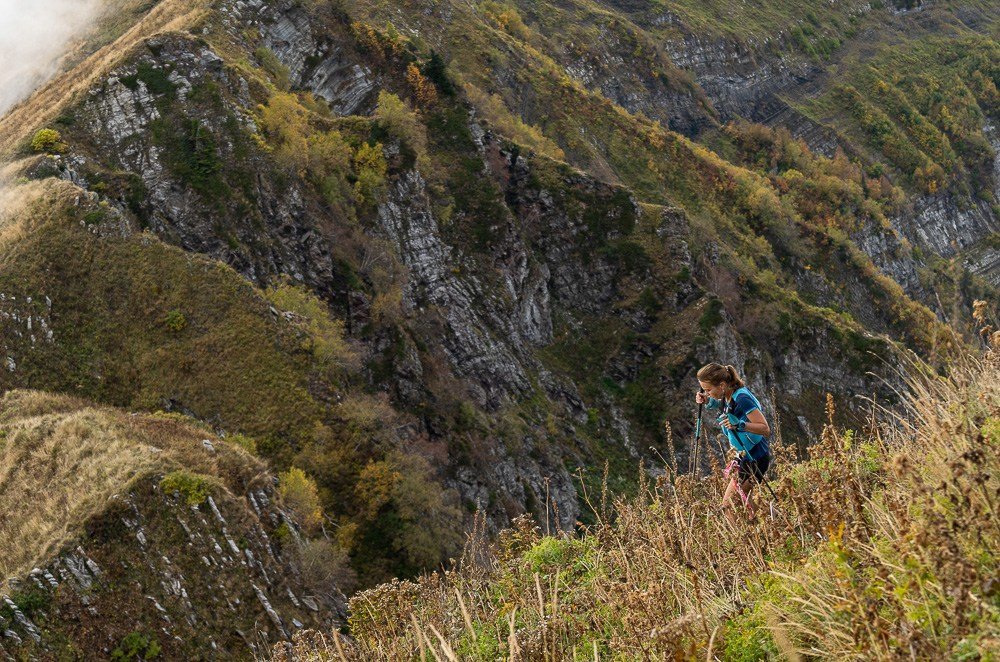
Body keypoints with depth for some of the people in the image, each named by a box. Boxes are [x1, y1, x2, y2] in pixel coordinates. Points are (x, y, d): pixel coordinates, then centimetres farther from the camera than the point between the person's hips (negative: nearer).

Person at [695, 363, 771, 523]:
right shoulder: (727, 396, -1)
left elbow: (765, 429, -29)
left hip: (755, 459, -10)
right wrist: (708, 402, 4)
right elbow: (721, 405, 25)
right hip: (745, 455, 10)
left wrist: (739, 424, -42)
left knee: (729, 505, -6)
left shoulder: (742, 398, -27)